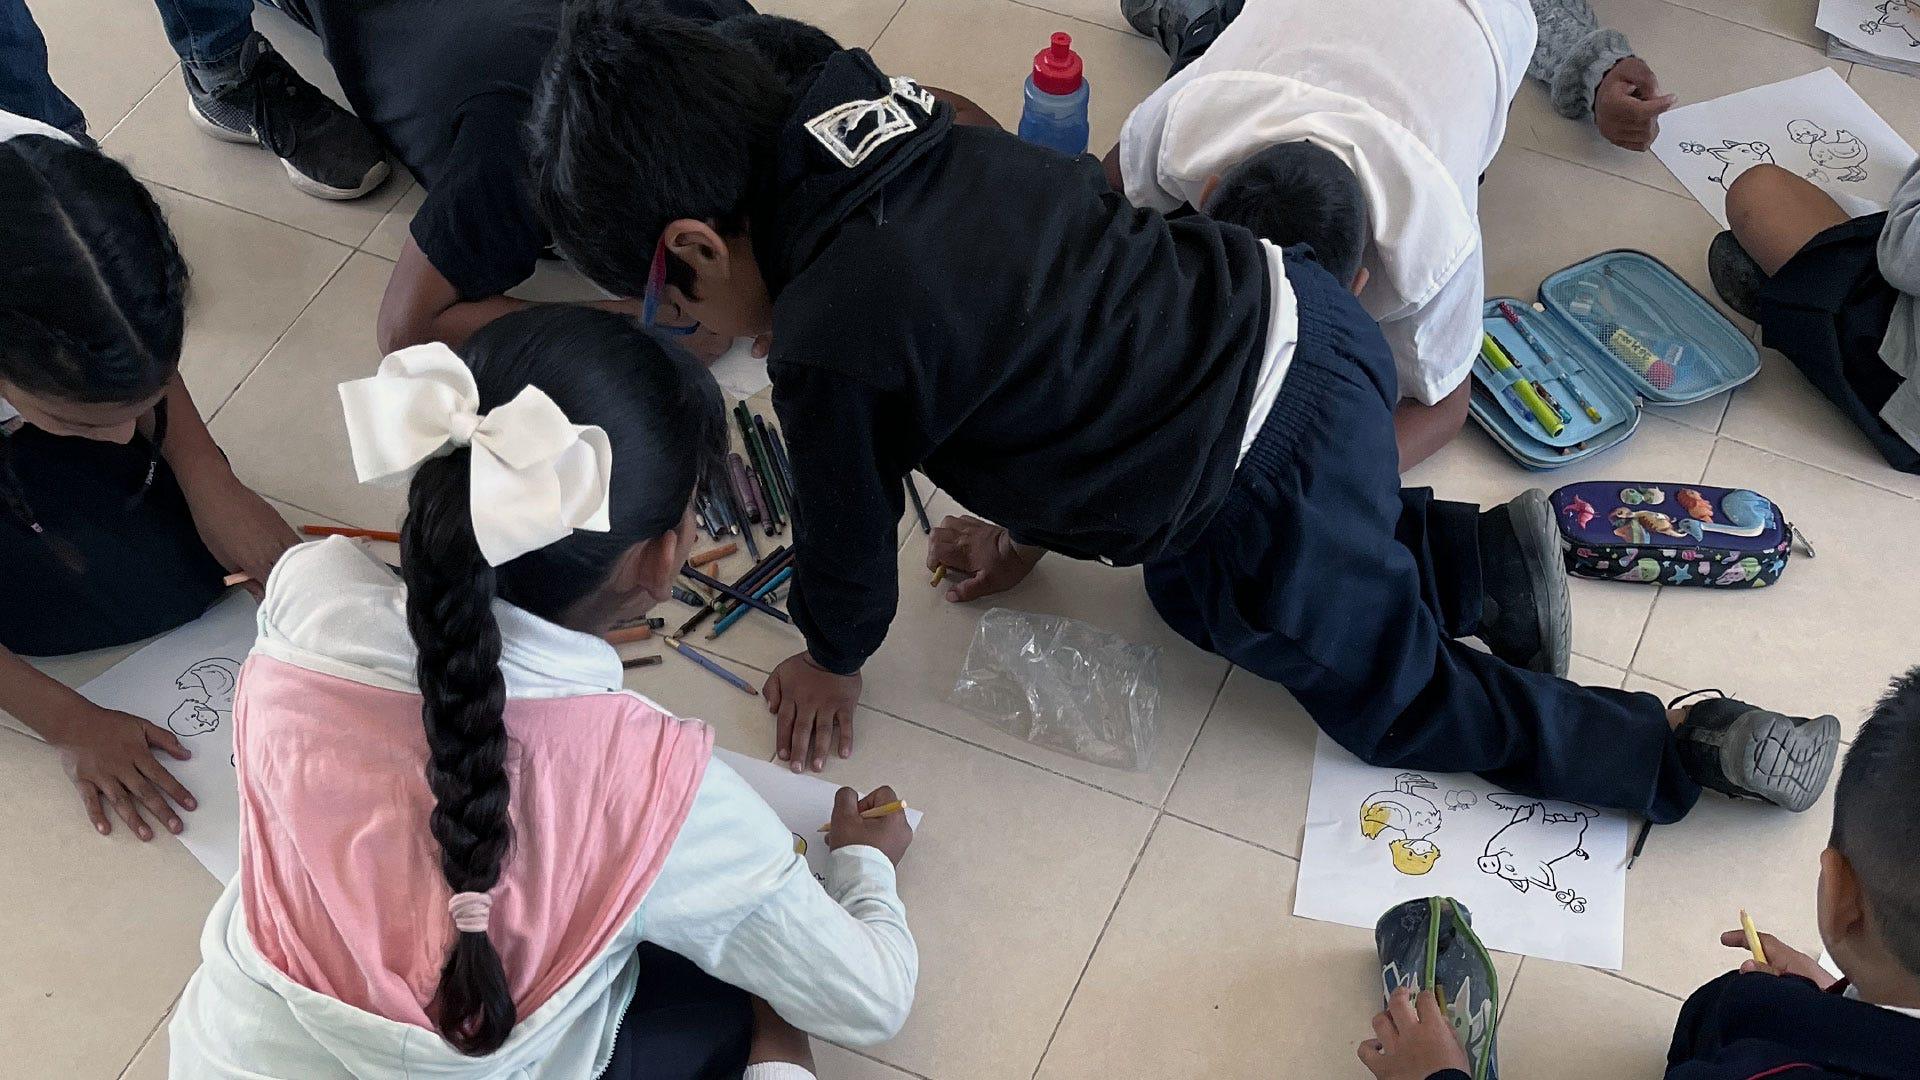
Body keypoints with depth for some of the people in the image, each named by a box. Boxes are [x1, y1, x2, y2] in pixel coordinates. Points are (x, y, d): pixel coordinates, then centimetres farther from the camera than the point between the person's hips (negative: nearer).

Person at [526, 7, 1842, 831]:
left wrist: (833, 663, 20)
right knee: (1192, 586, 31)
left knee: (1395, 691, 16)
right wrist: (1023, 525, 30)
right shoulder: (912, 138, 5)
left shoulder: (825, 345, -20)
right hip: (1287, 307, 9)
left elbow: (850, 530, -2)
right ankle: (1483, 554, 26)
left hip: (1280, 484, -8)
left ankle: (1688, 753, 16)